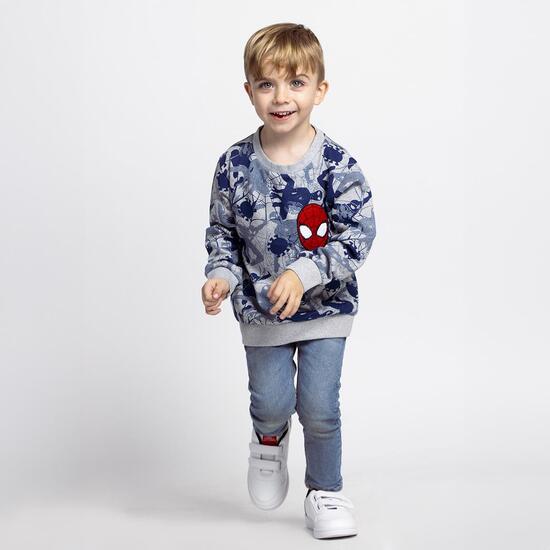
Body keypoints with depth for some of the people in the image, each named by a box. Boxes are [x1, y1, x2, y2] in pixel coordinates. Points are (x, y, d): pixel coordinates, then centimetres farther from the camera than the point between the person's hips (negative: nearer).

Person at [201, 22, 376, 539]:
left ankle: (325, 492, 24)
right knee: (271, 403, 1)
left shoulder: (336, 164, -15)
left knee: (319, 406, 0)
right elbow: (222, 231, 4)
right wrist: (221, 275, -14)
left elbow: (357, 235, -16)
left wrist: (304, 274, -26)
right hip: (260, 308, 2)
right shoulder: (234, 164, -8)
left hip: (325, 304, -1)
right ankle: (269, 440, 38)